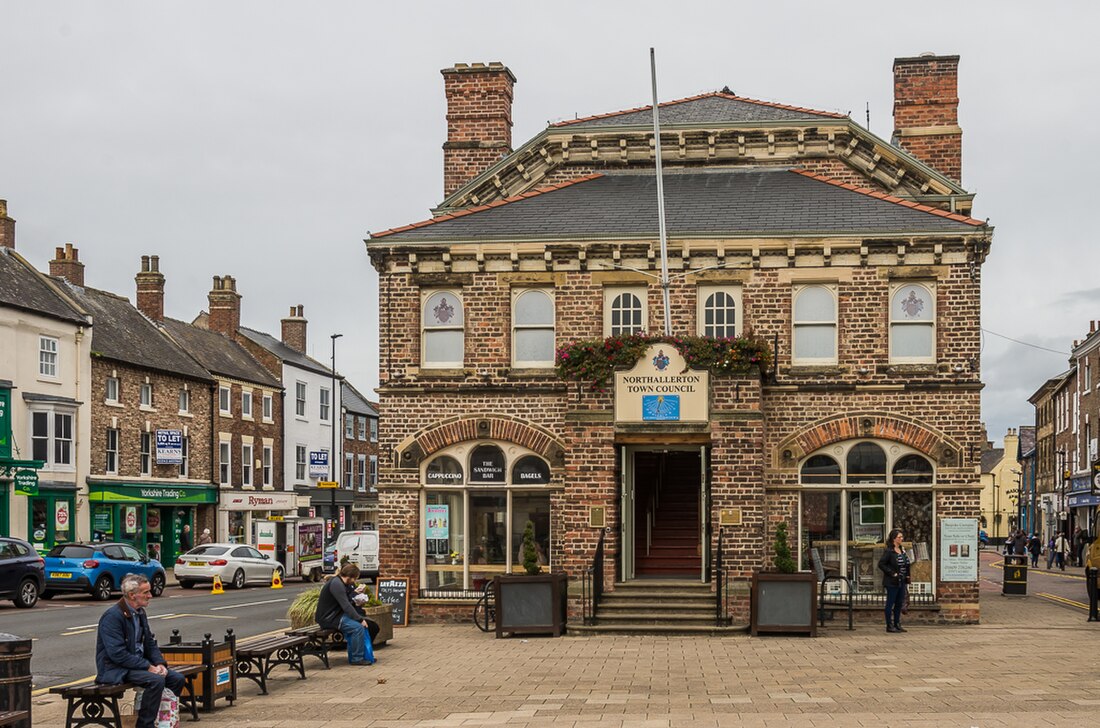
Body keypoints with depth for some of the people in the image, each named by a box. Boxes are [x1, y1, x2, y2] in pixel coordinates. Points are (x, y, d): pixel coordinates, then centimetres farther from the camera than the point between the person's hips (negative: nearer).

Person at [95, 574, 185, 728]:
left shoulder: (140, 613, 11)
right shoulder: (112, 616, -18)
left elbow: (150, 643, 17)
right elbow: (117, 653, -24)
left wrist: (160, 663, -3)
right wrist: (148, 667, -23)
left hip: (140, 663, 9)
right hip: (116, 669, -9)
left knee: (177, 679, -4)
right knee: (156, 680, -29)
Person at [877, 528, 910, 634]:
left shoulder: (902, 550, 11)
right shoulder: (888, 551, -12)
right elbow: (881, 564, -16)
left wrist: (907, 579, 8)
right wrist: (892, 573, -17)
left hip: (902, 581, 7)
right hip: (892, 582, -7)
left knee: (899, 603, 11)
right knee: (890, 603, 0)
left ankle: (897, 624, 19)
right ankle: (889, 626, 4)